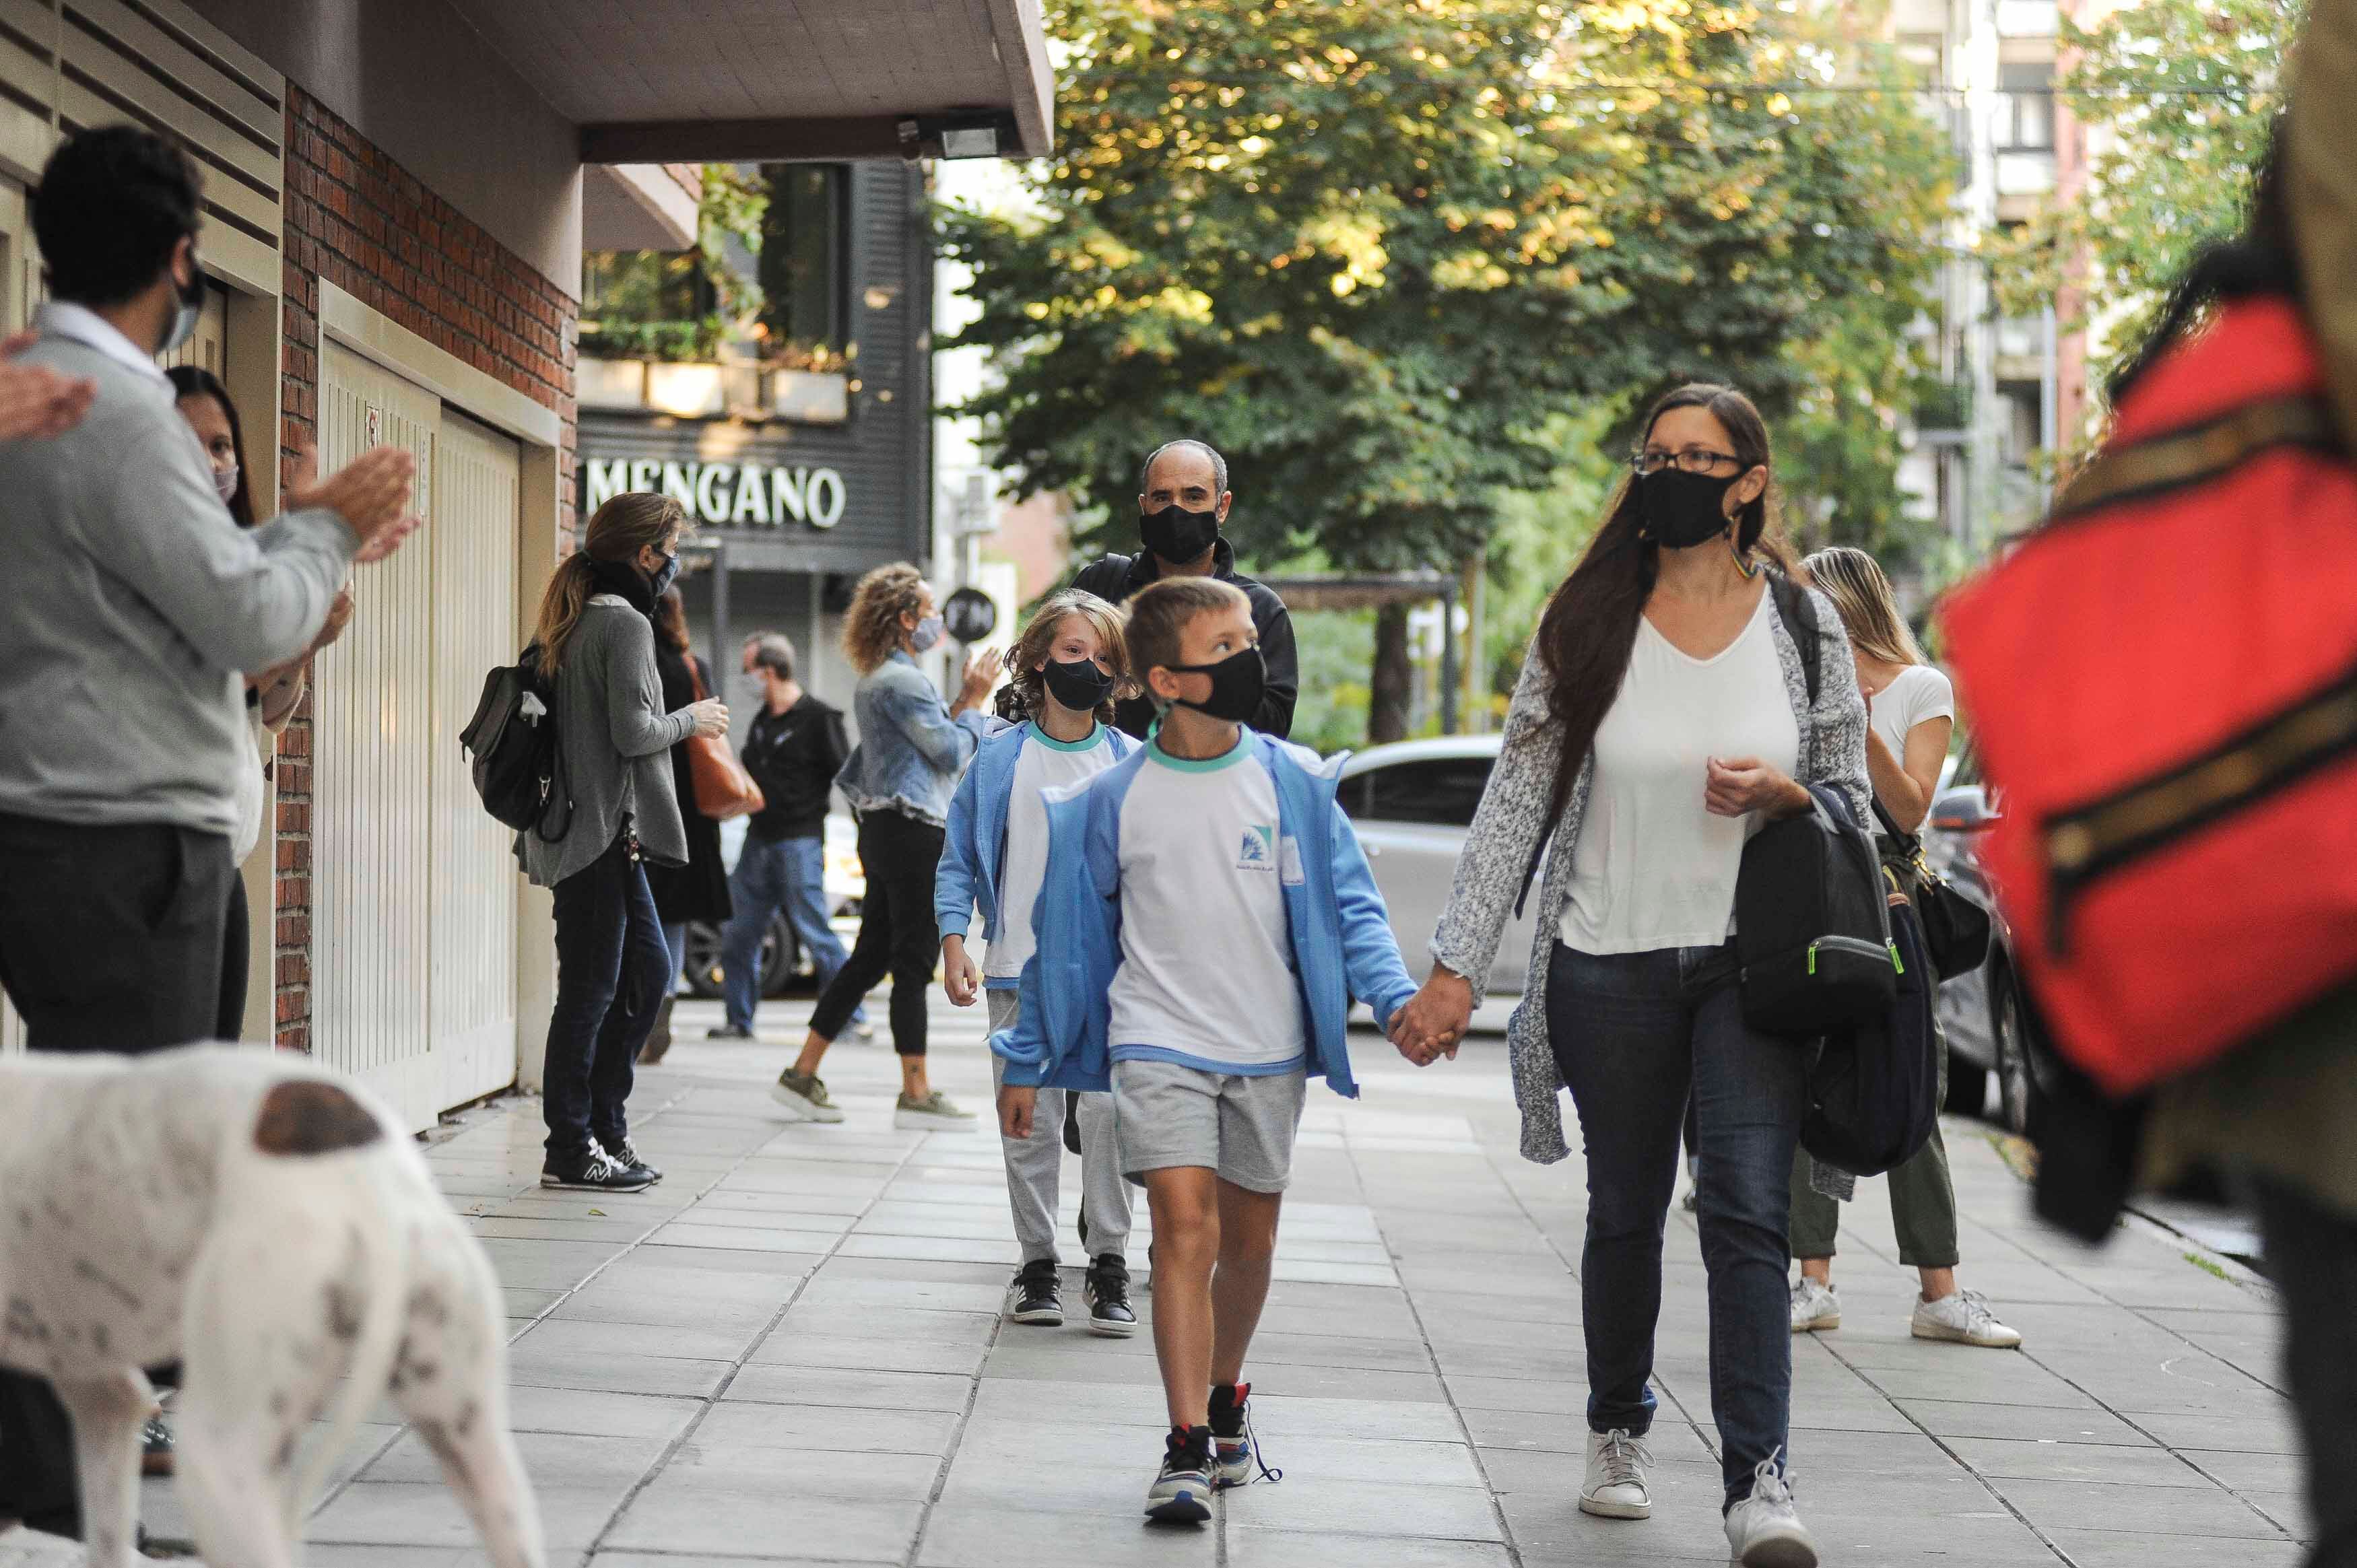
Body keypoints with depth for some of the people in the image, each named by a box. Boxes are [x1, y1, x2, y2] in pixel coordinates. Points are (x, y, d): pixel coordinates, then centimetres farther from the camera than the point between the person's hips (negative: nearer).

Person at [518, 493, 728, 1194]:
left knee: (648, 969, 16)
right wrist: (692, 719, -4)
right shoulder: (625, 623, -14)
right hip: (601, 832, -10)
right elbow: (632, 732, -20)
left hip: (602, 833, 10)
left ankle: (606, 1128, 20)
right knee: (592, 989, -4)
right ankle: (572, 1151, 3)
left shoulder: (572, 621, 14)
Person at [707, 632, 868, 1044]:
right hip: (759, 840, 8)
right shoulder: (762, 720, 16)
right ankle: (739, 1020, 16)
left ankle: (854, 1018, -3)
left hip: (799, 843, -8)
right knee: (738, 935, 7)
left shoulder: (819, 718, -8)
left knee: (814, 931, -10)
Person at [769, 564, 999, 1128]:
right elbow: (951, 753, -16)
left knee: (870, 956, 12)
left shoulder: (879, 679, 18)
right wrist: (976, 702, -3)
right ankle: (917, 1094, -1)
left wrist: (963, 699, 12)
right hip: (912, 831, -10)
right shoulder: (901, 681, -15)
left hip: (886, 829, 10)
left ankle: (802, 1075, 13)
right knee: (914, 961, -5)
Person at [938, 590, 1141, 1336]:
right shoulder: (1000, 757, 5)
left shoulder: (1133, 765, 5)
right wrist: (954, 943, -3)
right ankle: (1038, 1263, 16)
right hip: (1020, 971, 1)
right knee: (1030, 1124, 5)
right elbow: (959, 860, 8)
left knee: (1110, 1117, -7)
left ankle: (1108, 1265, 2)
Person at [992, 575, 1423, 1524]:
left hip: (1269, 1053, 2)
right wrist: (1025, 1063, 8)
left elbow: (1348, 903, 2)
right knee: (1186, 1229, -15)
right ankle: (1187, 1450, -13)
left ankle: (1223, 1396, 36)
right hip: (1158, 1046, -2)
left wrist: (1396, 997, -15)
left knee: (1249, 1244, 12)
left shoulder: (1291, 782, -1)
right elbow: (1063, 936, 6)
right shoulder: (1111, 800, -3)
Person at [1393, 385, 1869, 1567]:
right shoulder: (1588, 624, 1)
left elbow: (1852, 798, 10)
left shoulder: (1803, 624, 2)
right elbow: (1516, 800, 0)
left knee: (1749, 1212, -12)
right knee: (1625, 1216, 12)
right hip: (1611, 966, 1)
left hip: (1751, 960, -1)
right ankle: (1618, 1433, 33)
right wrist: (1456, 966, -5)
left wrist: (1782, 794, -14)